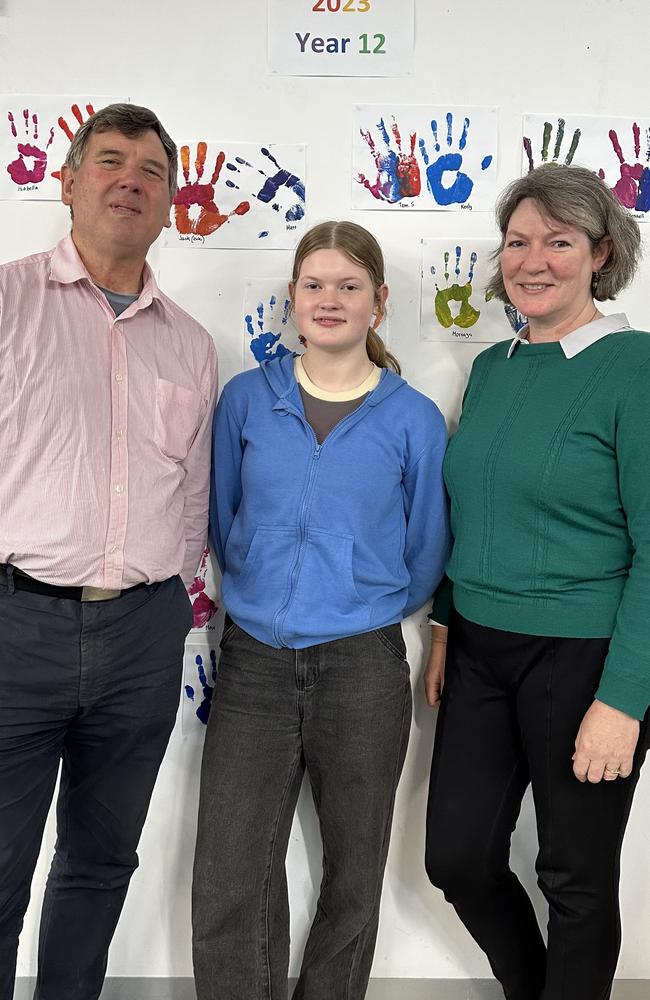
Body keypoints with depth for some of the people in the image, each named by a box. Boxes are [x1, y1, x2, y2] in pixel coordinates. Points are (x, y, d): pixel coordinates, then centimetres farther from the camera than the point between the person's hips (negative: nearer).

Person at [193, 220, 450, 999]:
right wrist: (268, 594, 10)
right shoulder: (246, 399, 2)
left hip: (363, 670, 0)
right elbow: (223, 521, 10)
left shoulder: (414, 421, -2)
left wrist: (359, 606, 9)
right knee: (228, 883, 3)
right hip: (252, 663, 1)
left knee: (353, 877, 15)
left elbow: (424, 556, 6)